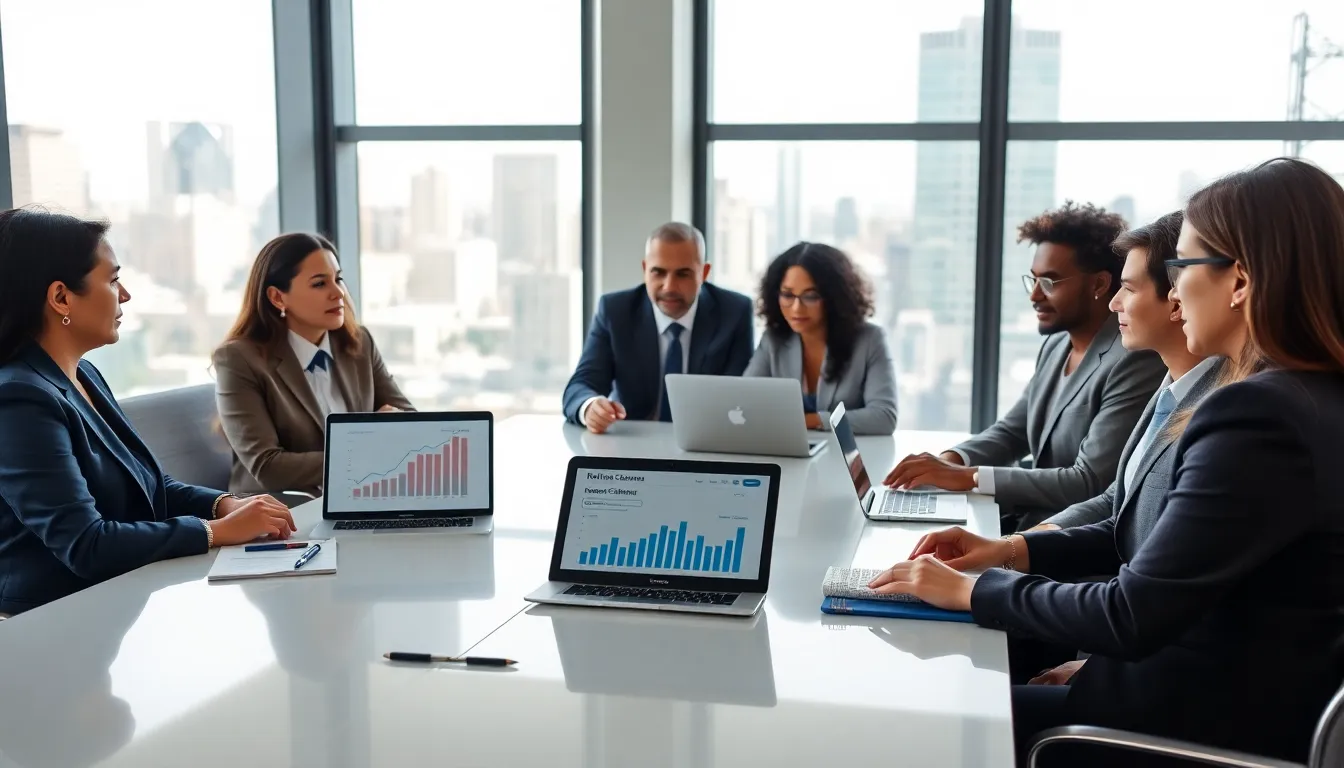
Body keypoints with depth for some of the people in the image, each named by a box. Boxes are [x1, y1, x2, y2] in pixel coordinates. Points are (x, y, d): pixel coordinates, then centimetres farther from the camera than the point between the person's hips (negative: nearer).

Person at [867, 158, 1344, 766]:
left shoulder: (1259, 418, -27)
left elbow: (1131, 618, -25)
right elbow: (1162, 533, 12)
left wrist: (972, 590, -13)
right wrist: (1017, 550, 4)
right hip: (1223, 695, 9)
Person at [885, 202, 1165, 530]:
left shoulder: (1135, 362, -18)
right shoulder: (1056, 345, 10)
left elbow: (1090, 484, -23)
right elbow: (1011, 432, 15)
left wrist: (968, 476, -23)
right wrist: (950, 460, -5)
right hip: (1023, 520, 7)